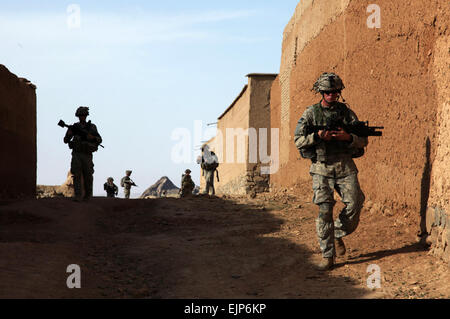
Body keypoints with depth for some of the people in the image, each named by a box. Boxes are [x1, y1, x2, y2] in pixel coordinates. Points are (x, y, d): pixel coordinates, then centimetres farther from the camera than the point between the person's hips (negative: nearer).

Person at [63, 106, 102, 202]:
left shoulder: (91, 127, 4)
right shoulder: (75, 127, 6)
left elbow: (99, 140, 1)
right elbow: (66, 140, 6)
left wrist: (92, 137, -18)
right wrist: (68, 133, -14)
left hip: (87, 155, -1)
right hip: (76, 154, 1)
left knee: (88, 176, 3)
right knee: (76, 175, -8)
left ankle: (88, 195, 19)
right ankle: (78, 196, -10)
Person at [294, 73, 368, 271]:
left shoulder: (346, 112, 7)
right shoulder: (311, 113, 3)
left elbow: (363, 140, 5)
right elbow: (298, 141, -2)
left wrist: (348, 137, -16)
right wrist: (318, 136, -19)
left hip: (345, 166, 2)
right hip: (322, 168, -2)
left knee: (354, 204, -9)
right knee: (324, 210, -9)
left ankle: (338, 235, 20)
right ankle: (327, 256, -4)